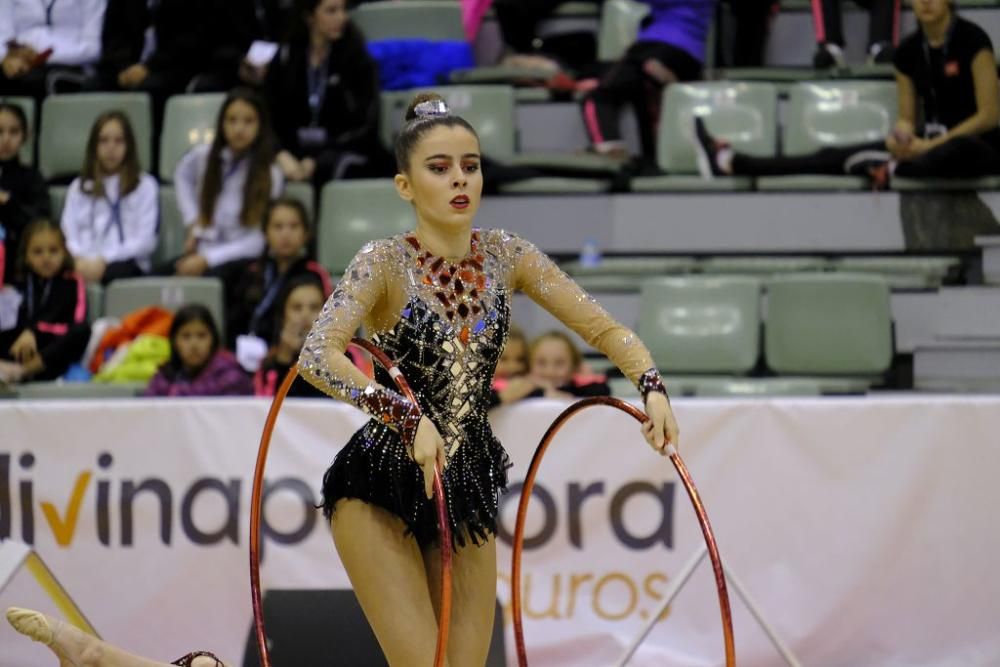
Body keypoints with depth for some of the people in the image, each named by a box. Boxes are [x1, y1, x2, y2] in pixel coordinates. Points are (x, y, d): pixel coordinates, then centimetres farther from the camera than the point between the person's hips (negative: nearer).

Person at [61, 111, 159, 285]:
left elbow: (146, 240, 3)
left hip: (126, 266, -2)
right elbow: (68, 236, 13)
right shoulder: (79, 187, 25)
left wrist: (104, 260, -13)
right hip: (85, 264, 2)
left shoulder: (145, 186, 15)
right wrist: (79, 260, -11)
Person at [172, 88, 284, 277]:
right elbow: (182, 176, 28)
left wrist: (207, 260, -16)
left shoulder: (269, 175, -6)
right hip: (203, 252, 3)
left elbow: (258, 241, -9)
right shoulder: (204, 156, 4)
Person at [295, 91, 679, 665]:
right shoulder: (386, 264, -15)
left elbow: (603, 327, 0)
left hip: (468, 488, 5)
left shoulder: (507, 257, -1)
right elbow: (318, 356, -30)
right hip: (381, 492, -5)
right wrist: (408, 417, -41)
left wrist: (652, 386, -18)